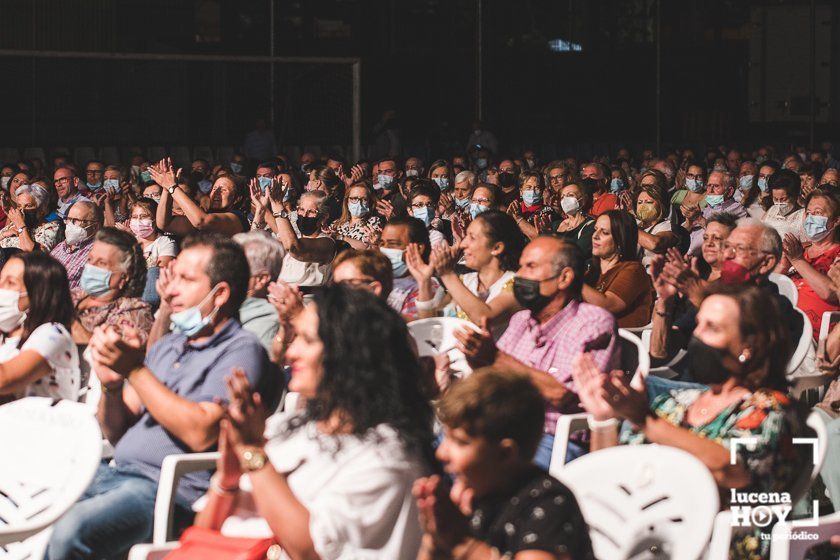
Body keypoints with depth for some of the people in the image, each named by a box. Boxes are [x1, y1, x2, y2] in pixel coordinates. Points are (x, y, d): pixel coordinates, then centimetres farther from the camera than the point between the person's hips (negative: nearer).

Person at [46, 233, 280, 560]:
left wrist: (135, 370, -15)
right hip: (116, 472, 8)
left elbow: (201, 434, -19)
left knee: (70, 530, -31)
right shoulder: (167, 346, 21)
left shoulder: (241, 352, -3)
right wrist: (111, 385, -1)